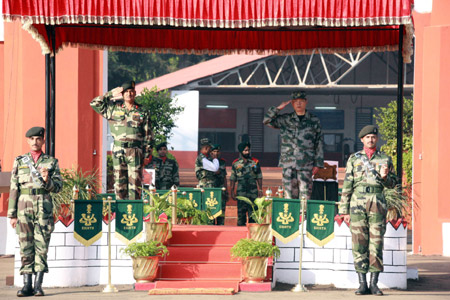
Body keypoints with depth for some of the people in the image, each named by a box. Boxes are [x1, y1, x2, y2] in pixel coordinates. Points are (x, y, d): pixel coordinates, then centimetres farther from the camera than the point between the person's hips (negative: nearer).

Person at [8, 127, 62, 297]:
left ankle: (38, 285, 1)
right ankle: (27, 285, 2)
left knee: (42, 247, -3)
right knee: (26, 247, -1)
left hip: (44, 208, -1)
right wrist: (12, 214, 4)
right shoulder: (20, 162, 12)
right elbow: (14, 189, 9)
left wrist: (47, 181, -14)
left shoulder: (51, 162, 10)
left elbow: (58, 187, 8)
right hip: (24, 207, 1)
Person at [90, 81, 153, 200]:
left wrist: (146, 153, 1)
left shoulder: (142, 112, 9)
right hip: (118, 151, 1)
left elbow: (148, 135, 9)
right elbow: (94, 103, 12)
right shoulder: (113, 108, 11)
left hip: (135, 152, -1)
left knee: (135, 182, -4)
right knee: (119, 182, 2)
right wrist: (110, 94, 8)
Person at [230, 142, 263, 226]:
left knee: (253, 212, 0)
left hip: (253, 191, 0)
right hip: (241, 191, 0)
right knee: (241, 213, 1)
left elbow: (259, 177, 8)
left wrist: (260, 190, 2)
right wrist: (232, 191, 3)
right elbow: (232, 179, 8)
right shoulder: (235, 163, 6)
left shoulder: (255, 162, 7)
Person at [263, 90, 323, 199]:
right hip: (288, 163, 1)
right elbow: (267, 121, 7)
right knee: (289, 193, 1)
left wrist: (318, 164, 2)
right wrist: (279, 108, -1)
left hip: (306, 164, -1)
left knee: (305, 194, -6)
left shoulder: (314, 121, 8)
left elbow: (319, 143, 8)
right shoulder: (285, 120, 12)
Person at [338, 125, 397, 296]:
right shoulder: (354, 159, 11)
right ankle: (362, 284, 2)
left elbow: (392, 183, 15)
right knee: (359, 243, -2)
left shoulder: (385, 159, 12)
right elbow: (347, 185, 9)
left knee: (376, 243, -3)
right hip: (357, 203, 0)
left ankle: (374, 284, 1)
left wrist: (385, 177, -9)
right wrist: (344, 210, 4)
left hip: (377, 204, 0)